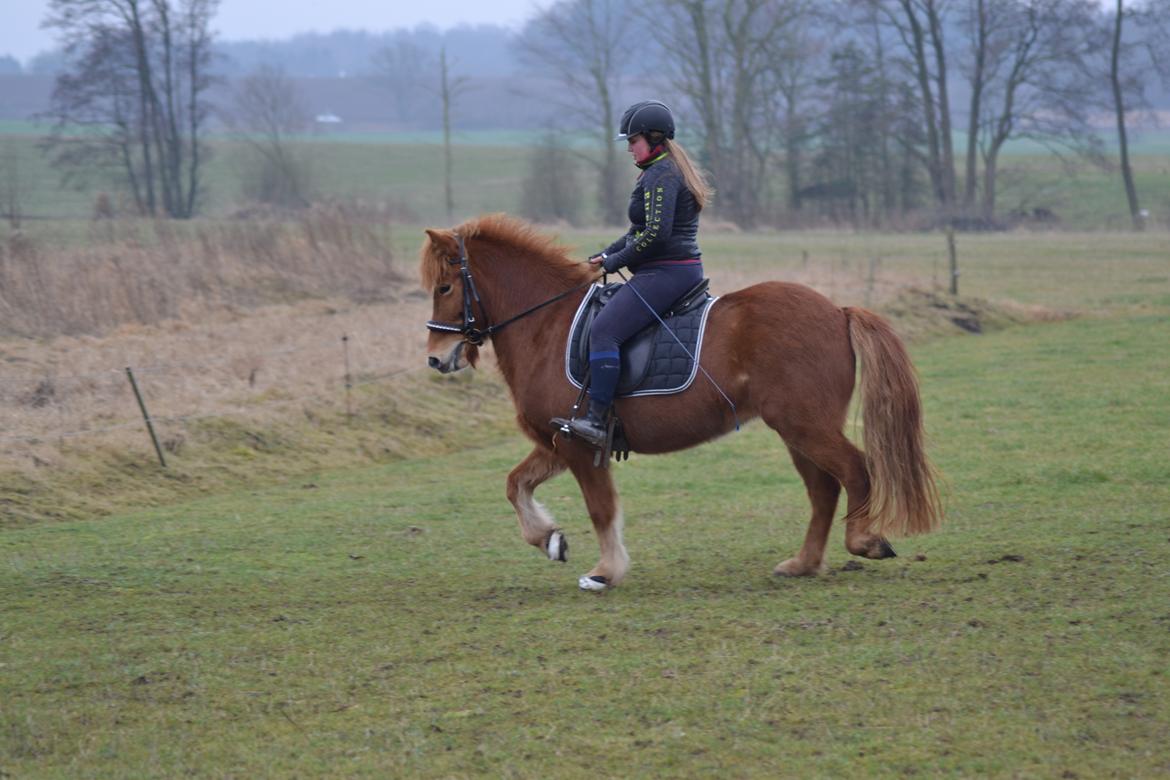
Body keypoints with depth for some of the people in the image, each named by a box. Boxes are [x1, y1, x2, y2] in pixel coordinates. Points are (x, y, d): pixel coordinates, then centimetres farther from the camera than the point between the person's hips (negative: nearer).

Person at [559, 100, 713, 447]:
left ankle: (596, 421, -29)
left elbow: (657, 233, -23)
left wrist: (616, 261, -13)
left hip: (664, 273, -12)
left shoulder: (660, 175, -13)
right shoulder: (671, 170, 21)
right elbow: (641, 230, 26)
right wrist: (609, 254, 15)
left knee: (605, 330, -21)